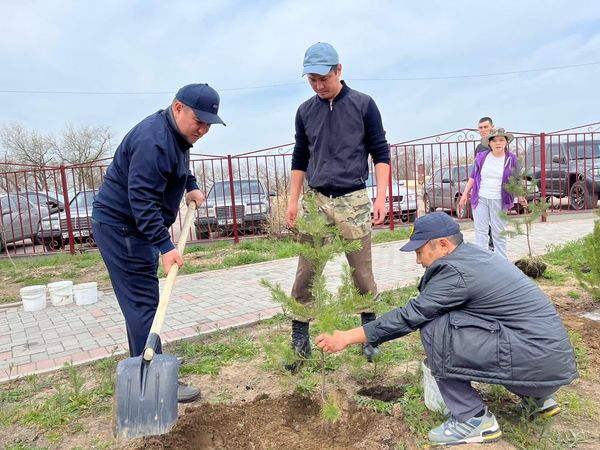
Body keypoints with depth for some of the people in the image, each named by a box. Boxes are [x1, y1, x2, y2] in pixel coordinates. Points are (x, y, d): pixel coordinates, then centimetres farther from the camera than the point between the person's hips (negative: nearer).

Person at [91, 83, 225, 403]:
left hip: (134, 226, 10)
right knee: (143, 302, -9)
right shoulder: (154, 140, -25)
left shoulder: (175, 134, 8)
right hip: (120, 227, -10)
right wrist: (164, 246, -33)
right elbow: (142, 198, -30)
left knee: (142, 300, 17)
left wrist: (191, 185, 13)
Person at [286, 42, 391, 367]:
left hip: (353, 201, -2)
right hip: (315, 200, 2)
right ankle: (299, 339, 13)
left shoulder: (363, 105, 1)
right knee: (306, 273, 1)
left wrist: (381, 197, -6)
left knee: (362, 273, 4)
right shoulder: (305, 111, 9)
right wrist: (293, 201, 11)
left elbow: (380, 153, 3)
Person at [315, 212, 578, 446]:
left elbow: (410, 317, -15)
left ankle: (473, 420, -2)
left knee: (434, 328, -15)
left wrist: (349, 337, -9)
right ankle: (537, 397, 22)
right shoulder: (475, 255, 10)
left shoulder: (457, 270, -17)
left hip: (537, 362, -10)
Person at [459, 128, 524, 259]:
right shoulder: (481, 157, 0)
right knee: (481, 231, 3)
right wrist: (465, 194, 5)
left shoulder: (511, 159, -2)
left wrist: (520, 196, -10)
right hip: (480, 199, 1)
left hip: (499, 201, -1)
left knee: (499, 232, 8)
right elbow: (473, 177, 7)